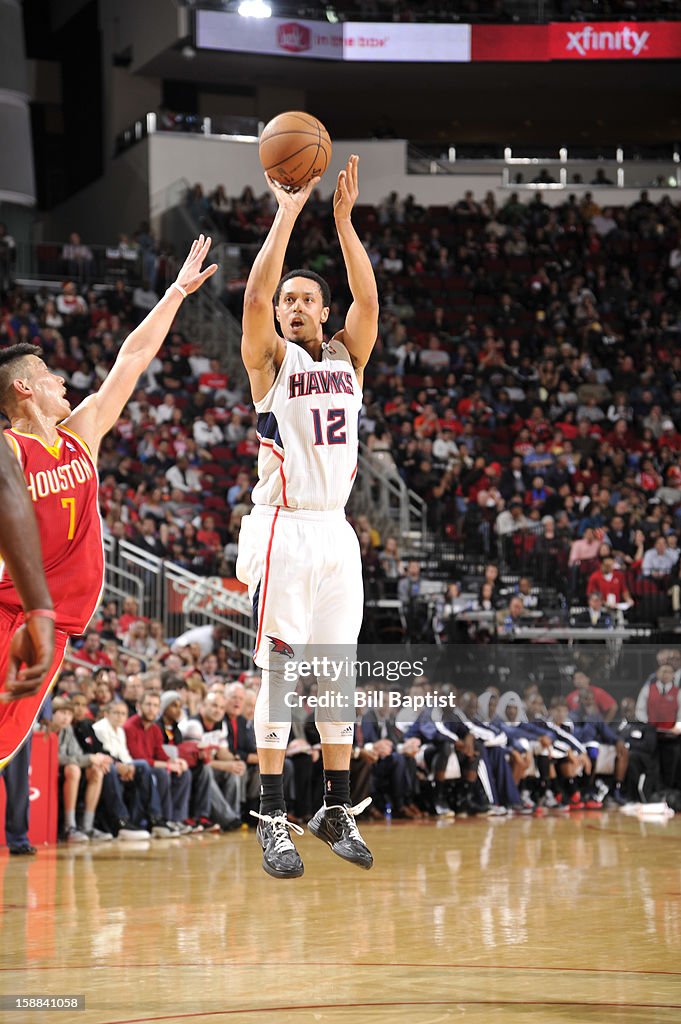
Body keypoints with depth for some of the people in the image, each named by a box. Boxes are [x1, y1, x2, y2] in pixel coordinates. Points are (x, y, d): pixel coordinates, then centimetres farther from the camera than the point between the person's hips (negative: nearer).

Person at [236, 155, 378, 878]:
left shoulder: (347, 356, 12)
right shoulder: (269, 359, 1)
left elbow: (368, 300, -4)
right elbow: (255, 297, -16)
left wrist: (344, 220, -12)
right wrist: (287, 213, -17)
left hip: (336, 532, 5)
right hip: (283, 529, -5)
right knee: (279, 670, -7)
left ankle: (337, 810, 14)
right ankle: (273, 820, -5)